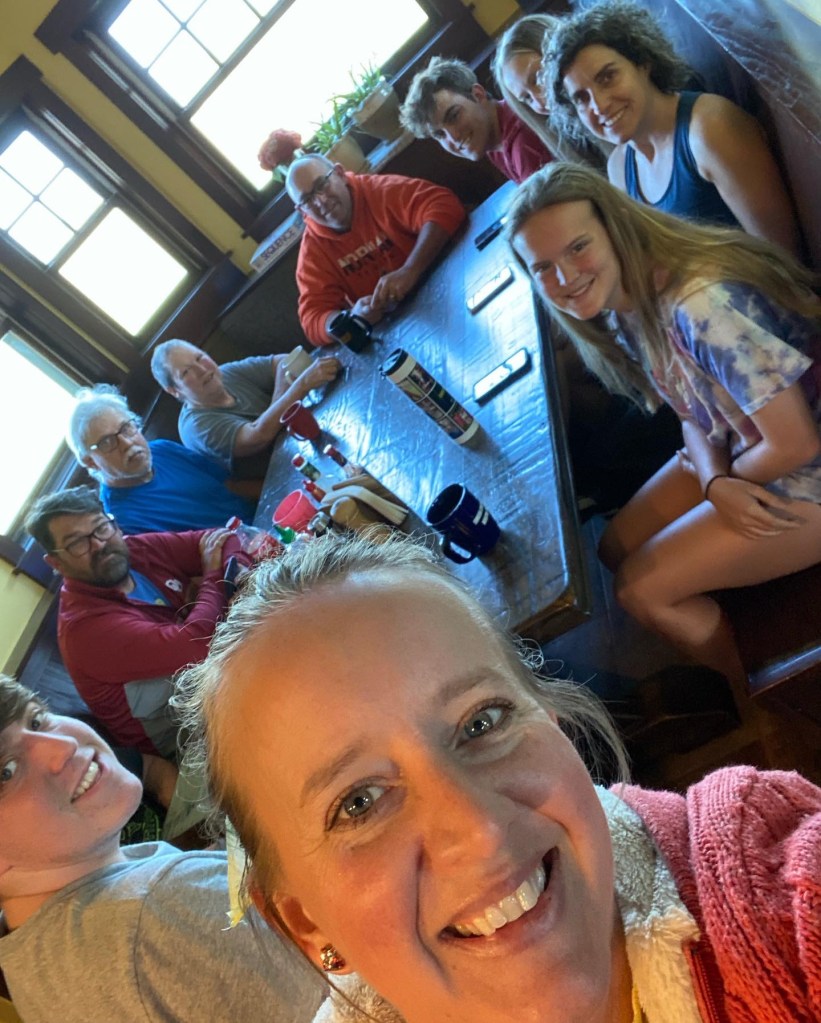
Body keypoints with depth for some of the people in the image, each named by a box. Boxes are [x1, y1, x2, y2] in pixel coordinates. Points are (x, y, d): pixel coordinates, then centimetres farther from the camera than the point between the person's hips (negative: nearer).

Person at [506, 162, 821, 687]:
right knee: (617, 549, 12)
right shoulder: (621, 310, -4)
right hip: (739, 452, 8)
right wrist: (716, 484, -17)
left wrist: (717, 484, -6)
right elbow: (695, 414, 4)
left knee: (641, 589, -6)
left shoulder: (703, 304, -32)